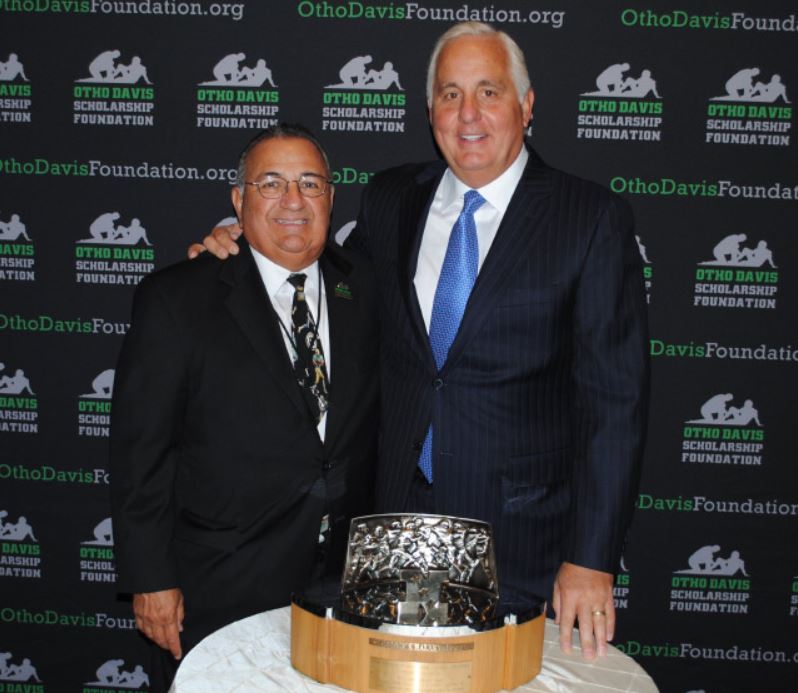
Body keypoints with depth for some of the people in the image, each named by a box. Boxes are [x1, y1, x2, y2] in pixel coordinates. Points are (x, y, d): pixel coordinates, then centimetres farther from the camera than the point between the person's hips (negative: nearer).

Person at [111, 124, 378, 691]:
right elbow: (140, 449, -7)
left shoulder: (364, 288, 4)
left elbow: (374, 428, 9)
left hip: (344, 581, 4)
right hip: (219, 591, -3)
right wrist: (151, 580, -9)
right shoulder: (176, 299, -7)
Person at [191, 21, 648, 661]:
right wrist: (245, 248, 4)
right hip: (399, 517, 3)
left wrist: (591, 560, -14)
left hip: (522, 535, -3)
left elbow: (614, 396, -10)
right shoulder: (389, 201, 5)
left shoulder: (593, 218, -7)